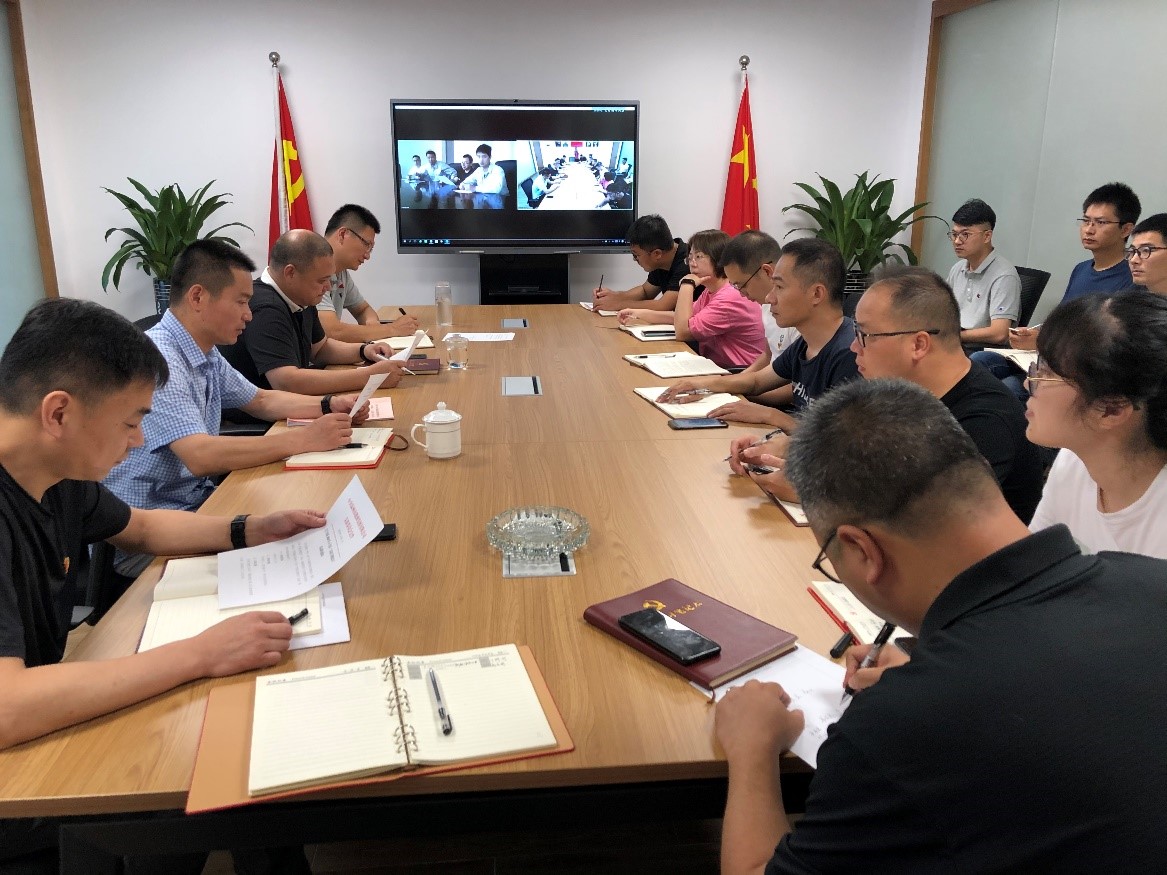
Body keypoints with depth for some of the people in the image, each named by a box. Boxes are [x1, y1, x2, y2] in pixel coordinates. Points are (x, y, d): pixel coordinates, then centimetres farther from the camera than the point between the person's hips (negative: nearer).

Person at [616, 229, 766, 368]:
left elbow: (682, 331, -23)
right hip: (715, 366, 9)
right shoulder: (710, 291, 13)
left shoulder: (732, 298, -21)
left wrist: (687, 285, -16)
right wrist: (638, 313, 4)